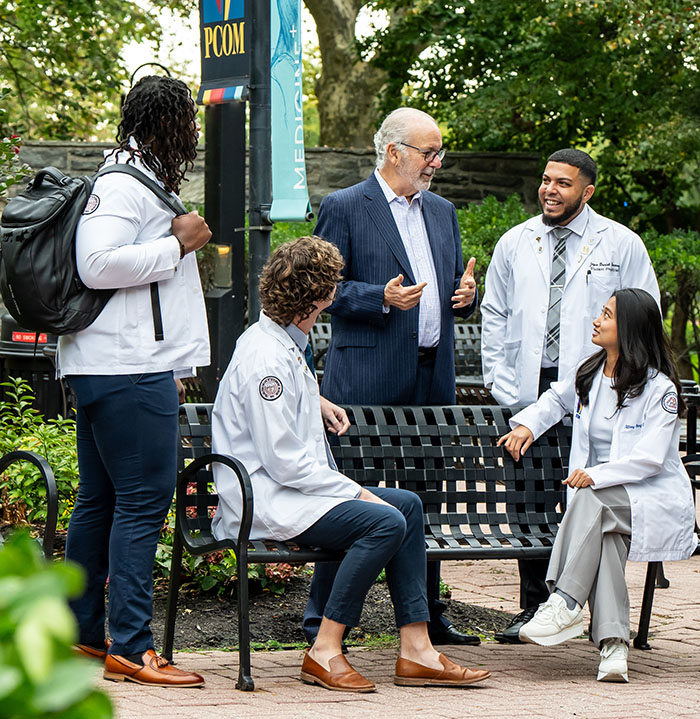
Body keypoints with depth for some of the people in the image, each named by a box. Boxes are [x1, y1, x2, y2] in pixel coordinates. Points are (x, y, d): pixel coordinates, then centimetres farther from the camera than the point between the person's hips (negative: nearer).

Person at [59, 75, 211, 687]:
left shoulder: (139, 181, 21)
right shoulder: (125, 186, -13)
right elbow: (98, 264, -24)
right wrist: (177, 244, -16)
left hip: (103, 368, 11)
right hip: (129, 370, -11)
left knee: (99, 499, 13)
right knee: (144, 500, -11)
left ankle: (81, 635, 19)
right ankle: (130, 647, -11)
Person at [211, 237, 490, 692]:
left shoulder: (281, 343, 14)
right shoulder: (266, 357, -20)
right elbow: (285, 461, -22)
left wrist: (314, 402, 28)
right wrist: (356, 493, -17)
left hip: (292, 489, 11)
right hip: (264, 503, -11)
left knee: (408, 504, 6)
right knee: (385, 521, -26)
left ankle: (416, 650, 1)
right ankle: (325, 652, -20)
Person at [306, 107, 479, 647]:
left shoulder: (442, 211, 18)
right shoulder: (344, 208, -2)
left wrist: (466, 294, 3)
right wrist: (381, 298, -19)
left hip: (433, 376, 6)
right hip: (366, 378, -6)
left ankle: (426, 616, 18)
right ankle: (324, 621, -1)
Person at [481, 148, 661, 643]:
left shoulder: (622, 246, 4)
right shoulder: (515, 244, 12)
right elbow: (495, 318, 14)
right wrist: (503, 388, 4)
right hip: (528, 393, 2)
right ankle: (534, 607, 10)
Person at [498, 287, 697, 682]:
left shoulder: (658, 387, -8)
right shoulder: (588, 375, 13)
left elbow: (650, 459, -17)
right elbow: (557, 399, 37)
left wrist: (597, 475, -28)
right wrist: (528, 424, 18)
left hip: (655, 500, -4)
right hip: (605, 500, 4)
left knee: (593, 499, -35)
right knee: (603, 533, -32)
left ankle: (566, 604, -41)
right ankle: (613, 644, -46)